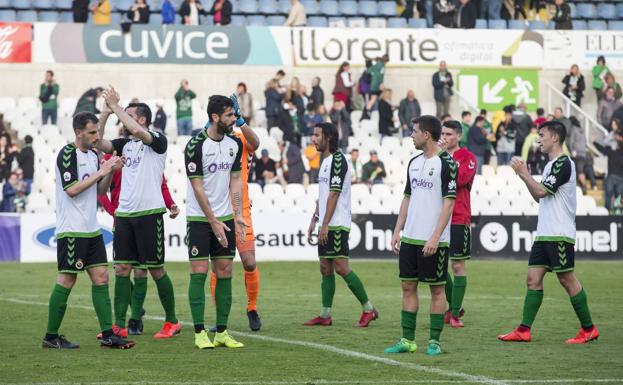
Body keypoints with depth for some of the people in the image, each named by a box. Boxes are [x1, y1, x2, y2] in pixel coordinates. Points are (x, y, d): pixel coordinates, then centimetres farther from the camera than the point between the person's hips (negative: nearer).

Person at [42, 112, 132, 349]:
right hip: (71, 230, -8)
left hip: (92, 229, 8)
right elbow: (72, 189, -19)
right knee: (66, 280, -5)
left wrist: (111, 171, 1)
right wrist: (100, 172, -16)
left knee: (101, 277, 3)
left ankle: (108, 335, 5)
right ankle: (51, 337, 4)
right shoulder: (67, 154, -11)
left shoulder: (93, 155, 13)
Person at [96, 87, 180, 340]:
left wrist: (116, 107, -17)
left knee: (155, 269, 0)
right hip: (124, 214, 6)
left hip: (149, 213, -6)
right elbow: (97, 143, 2)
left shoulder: (158, 141, -5)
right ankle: (119, 326, 3)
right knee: (122, 269, 1)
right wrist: (106, 112, -5)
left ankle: (171, 322, 13)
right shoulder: (125, 144, 14)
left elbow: (138, 131, -25)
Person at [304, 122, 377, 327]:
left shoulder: (338, 160, -13)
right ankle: (325, 315, 11)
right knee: (325, 268, 8)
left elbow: (334, 194, -18)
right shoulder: (325, 161, 17)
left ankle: (368, 309, -4)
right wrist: (314, 219, 20)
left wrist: (325, 224, -20)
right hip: (326, 226, 10)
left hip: (337, 225, -10)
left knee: (341, 267, -11)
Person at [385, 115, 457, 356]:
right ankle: (407, 340, 12)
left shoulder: (446, 163, -10)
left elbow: (449, 203, -14)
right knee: (408, 286, 7)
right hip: (409, 237, 7)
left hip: (433, 241, -7)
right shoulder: (414, 162, 12)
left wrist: (435, 237, -19)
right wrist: (397, 231, 12)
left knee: (437, 288, 1)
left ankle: (434, 341, 7)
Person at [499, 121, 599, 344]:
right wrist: (524, 175, 13)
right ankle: (524, 330, 1)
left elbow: (541, 191, -19)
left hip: (560, 234, -9)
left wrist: (524, 173, -8)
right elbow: (540, 197, 22)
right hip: (544, 234, 9)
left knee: (567, 279, -5)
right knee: (533, 279, 3)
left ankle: (588, 329, 4)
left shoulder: (563, 163, -13)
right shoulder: (551, 165, 18)